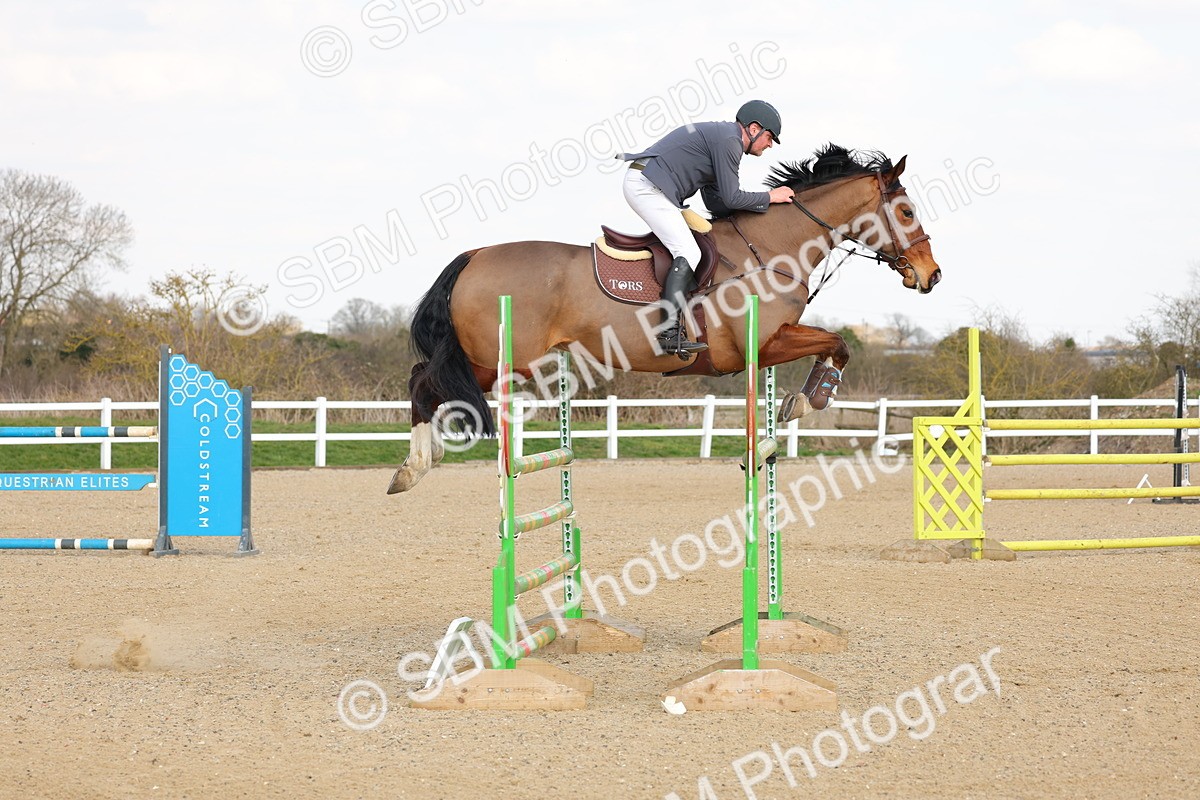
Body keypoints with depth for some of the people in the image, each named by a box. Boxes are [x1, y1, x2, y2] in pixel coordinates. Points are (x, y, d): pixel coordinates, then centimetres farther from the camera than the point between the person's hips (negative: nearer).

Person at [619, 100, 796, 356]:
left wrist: (762, 205, 18)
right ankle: (669, 333, -25)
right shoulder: (728, 141, -9)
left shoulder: (720, 136, 24)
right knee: (688, 253, -16)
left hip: (642, 185, 11)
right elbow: (731, 199, -11)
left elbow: (715, 200, 24)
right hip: (648, 188, -11)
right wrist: (769, 197, 3)